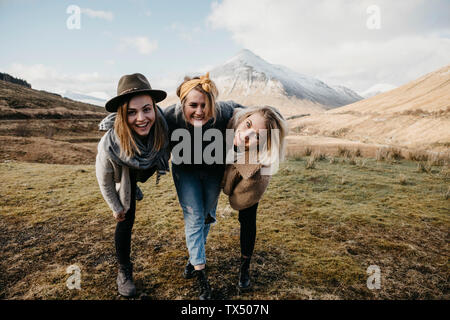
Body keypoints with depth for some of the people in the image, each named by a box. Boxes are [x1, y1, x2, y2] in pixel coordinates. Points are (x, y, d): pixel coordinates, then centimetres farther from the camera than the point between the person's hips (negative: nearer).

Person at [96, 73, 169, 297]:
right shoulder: (110, 144, -40)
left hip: (146, 170, 2)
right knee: (126, 221, 2)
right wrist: (115, 207, -6)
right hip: (123, 176, -2)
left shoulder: (163, 124, -36)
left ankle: (134, 187, 63)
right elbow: (104, 177, -20)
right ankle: (124, 272, 21)